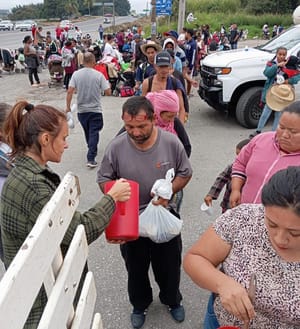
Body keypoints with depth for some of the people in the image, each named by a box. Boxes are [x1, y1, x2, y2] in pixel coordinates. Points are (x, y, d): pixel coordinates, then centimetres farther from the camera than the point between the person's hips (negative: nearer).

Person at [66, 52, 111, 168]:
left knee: (87, 132, 21)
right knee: (94, 133, 0)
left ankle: (92, 149, 42)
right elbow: (108, 92, -9)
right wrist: (107, 84, 12)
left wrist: (68, 106, 0)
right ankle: (91, 158, -8)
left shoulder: (76, 74, -5)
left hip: (81, 109, 3)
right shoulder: (99, 75, -10)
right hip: (95, 110, -3)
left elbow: (70, 91, -9)